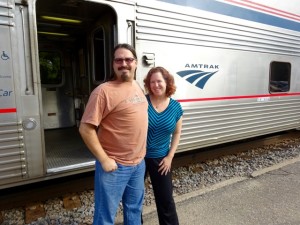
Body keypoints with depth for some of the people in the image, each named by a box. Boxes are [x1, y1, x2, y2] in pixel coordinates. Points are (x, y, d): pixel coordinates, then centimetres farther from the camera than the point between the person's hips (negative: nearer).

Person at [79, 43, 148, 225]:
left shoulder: (137, 86, 7)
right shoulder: (104, 91, -17)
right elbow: (86, 129, -18)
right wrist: (104, 160, -18)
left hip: (138, 162, 7)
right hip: (115, 165, -6)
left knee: (134, 208, 25)